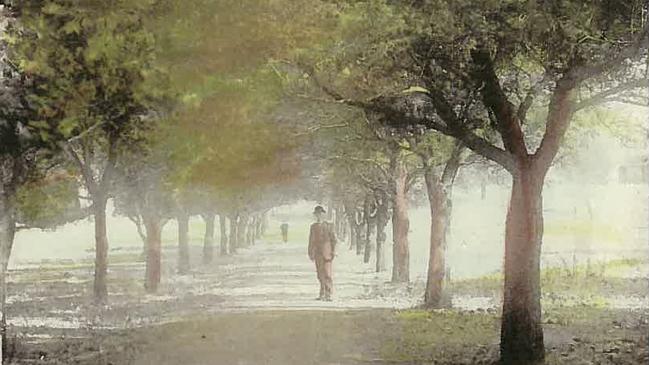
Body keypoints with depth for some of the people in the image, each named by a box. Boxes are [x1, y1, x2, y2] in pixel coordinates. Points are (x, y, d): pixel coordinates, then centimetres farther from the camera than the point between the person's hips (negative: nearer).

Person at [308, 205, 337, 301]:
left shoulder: (328, 226, 1)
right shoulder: (313, 226, 12)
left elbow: (333, 239, 0)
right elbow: (311, 240, 14)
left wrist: (333, 252, -7)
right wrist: (310, 253, 10)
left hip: (326, 253, -4)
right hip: (317, 253, 4)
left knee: (327, 274, -10)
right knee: (320, 275, 7)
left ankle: (328, 295, -11)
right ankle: (322, 295, 14)